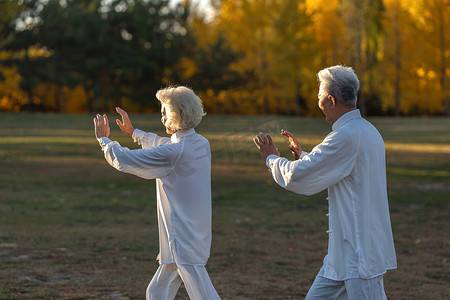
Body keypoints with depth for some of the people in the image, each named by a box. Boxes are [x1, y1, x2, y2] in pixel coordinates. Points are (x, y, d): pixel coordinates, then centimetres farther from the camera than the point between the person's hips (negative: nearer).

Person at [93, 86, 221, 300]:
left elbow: (124, 161, -12)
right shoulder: (202, 144, 7)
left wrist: (104, 139, 7)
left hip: (184, 240, -9)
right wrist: (133, 132, 39)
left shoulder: (174, 153, -19)